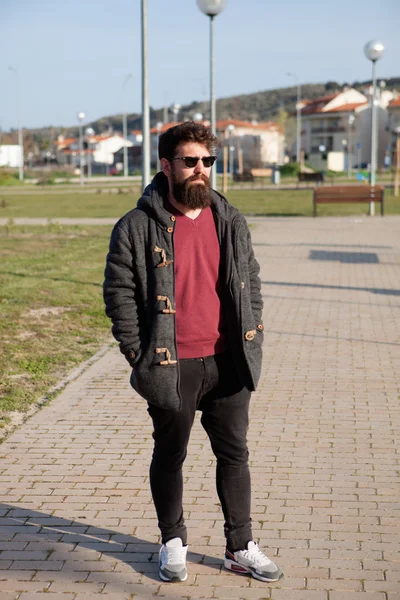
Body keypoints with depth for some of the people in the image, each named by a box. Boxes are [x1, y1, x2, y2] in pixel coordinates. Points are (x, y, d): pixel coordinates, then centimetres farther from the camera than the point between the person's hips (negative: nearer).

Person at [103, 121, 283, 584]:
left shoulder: (230, 222, 7)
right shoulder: (137, 228, -8)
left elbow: (251, 281, 15)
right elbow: (118, 295, -6)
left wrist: (251, 337, 7)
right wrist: (139, 356, -9)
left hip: (227, 364, 4)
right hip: (173, 368, -4)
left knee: (234, 454, 11)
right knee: (170, 457, 11)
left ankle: (241, 548, 24)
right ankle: (172, 543, 29)